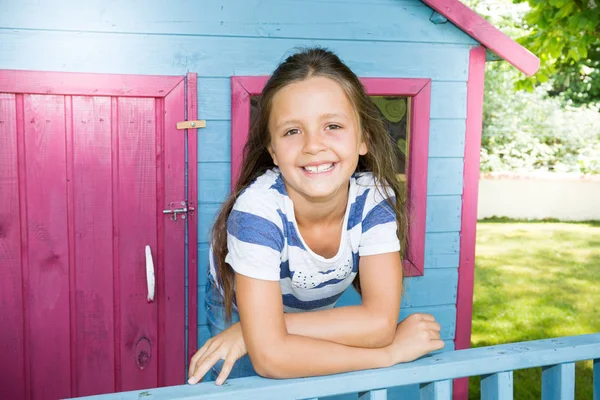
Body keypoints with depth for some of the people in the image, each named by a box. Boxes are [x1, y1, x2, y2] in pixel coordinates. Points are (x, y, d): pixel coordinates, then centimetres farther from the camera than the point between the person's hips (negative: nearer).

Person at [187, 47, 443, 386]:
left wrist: (252, 334, -37)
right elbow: (270, 355, -41)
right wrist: (391, 351, -38)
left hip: (319, 315, 3)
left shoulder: (374, 198, -30)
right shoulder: (257, 209, -39)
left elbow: (380, 320, -35)